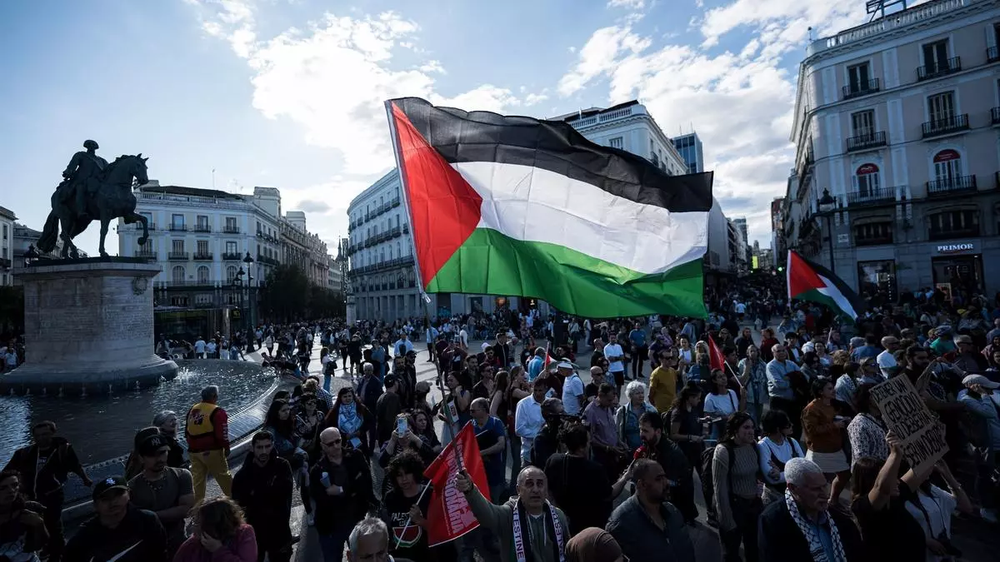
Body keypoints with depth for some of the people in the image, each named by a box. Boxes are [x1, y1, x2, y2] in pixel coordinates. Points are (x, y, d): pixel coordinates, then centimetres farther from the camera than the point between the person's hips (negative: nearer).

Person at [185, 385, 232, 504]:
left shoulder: (192, 410, 8)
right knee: (224, 477, 8)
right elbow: (222, 435, -17)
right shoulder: (217, 412, -15)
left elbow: (187, 432, 17)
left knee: (197, 479, 13)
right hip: (212, 451, -6)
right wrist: (227, 448, -3)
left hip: (194, 451, 6)